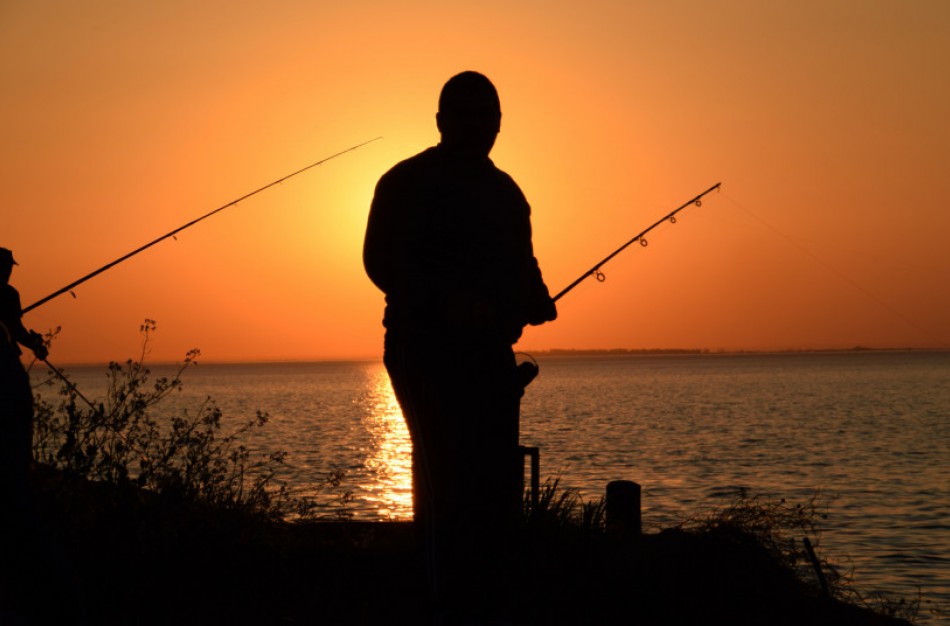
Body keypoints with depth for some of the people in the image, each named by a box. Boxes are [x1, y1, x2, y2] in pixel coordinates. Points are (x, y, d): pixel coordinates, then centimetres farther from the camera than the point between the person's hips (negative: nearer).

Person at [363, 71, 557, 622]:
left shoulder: (505, 190, 18)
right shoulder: (408, 184, -4)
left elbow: (519, 263, 25)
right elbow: (381, 262, -13)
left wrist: (536, 299, 2)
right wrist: (444, 301, -27)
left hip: (492, 357, 7)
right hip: (429, 352, -7)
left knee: (499, 488, 7)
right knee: (453, 485, -14)